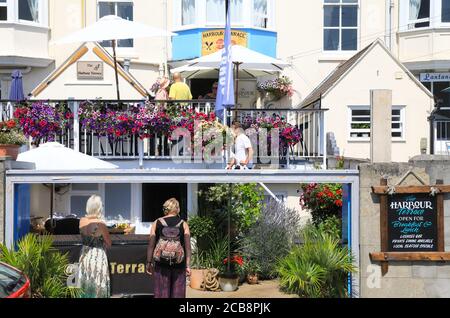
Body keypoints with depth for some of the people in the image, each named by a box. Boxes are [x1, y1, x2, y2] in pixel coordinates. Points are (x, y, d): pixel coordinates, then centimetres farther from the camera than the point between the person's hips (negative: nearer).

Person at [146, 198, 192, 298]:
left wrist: (149, 263, 7)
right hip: (179, 264, 0)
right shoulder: (183, 224, 3)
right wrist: (188, 265, -3)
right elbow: (187, 246, -3)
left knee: (161, 294, 4)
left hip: (161, 264, 0)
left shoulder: (157, 223, 3)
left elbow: (151, 245, 1)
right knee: (178, 294, 6)